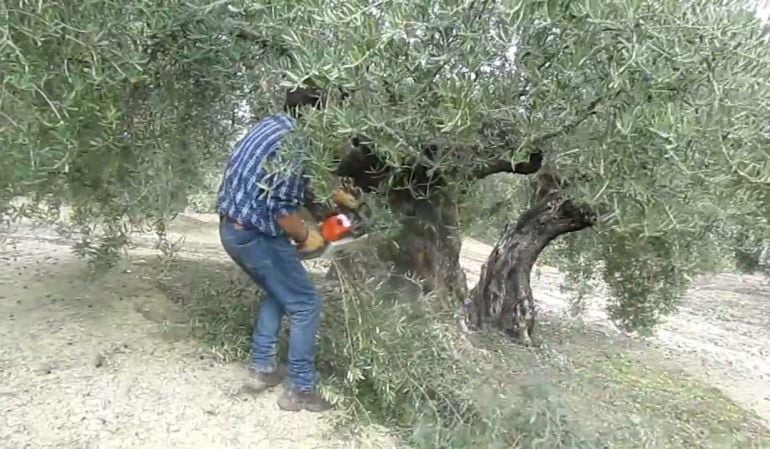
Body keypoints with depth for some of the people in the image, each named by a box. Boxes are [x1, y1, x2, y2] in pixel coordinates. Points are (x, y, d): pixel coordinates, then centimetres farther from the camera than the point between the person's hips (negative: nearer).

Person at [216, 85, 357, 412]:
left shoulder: (271, 124, 9)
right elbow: (283, 208, -22)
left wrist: (338, 196, 23)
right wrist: (305, 236, -5)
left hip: (232, 228, 10)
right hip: (256, 236, -10)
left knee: (279, 292, 25)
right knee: (305, 304, 2)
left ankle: (262, 367, 32)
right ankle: (300, 390, 12)